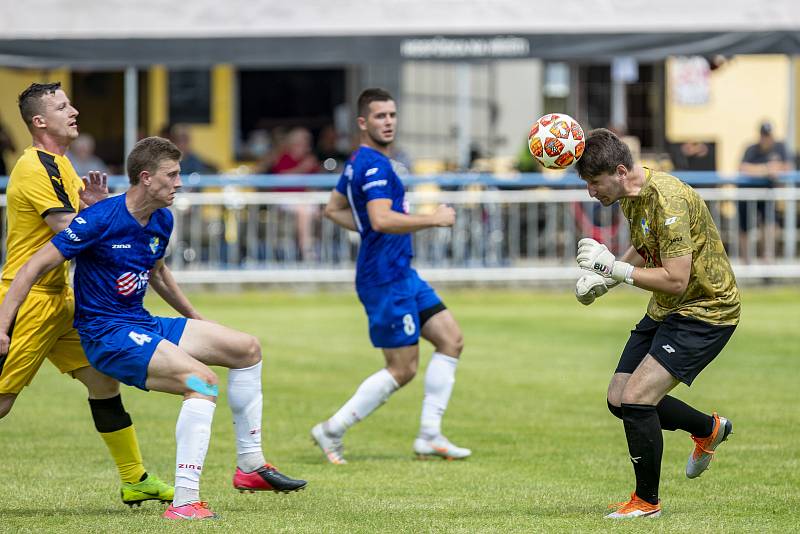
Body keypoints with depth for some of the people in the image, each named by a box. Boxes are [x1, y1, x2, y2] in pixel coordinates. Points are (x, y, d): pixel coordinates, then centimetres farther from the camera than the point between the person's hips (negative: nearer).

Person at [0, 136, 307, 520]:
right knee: (201, 379, -29)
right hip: (106, 333, -9)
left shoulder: (162, 221, 7)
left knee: (247, 348, 9)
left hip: (142, 326, 9)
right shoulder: (100, 219, -18)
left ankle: (250, 465, 18)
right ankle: (184, 502, -35)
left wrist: (195, 319, 34)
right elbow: (35, 267, -16)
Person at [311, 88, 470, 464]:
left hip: (401, 274, 11)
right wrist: (434, 219, -22)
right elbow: (382, 219, -31)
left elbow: (333, 210, 26)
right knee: (403, 369, -5)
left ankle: (429, 435, 7)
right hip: (386, 278, -11)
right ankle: (332, 430, 4)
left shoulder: (358, 162, 14)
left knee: (451, 340, 8)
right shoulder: (374, 165, -18)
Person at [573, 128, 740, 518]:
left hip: (704, 312, -10)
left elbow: (676, 280, -29)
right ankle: (709, 429, 33)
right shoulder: (630, 197, 2)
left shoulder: (667, 200, -27)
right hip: (664, 311, 10)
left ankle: (647, 501, 0)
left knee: (636, 399, -19)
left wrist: (614, 268, -27)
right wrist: (605, 278, 6)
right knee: (619, 401, 9)